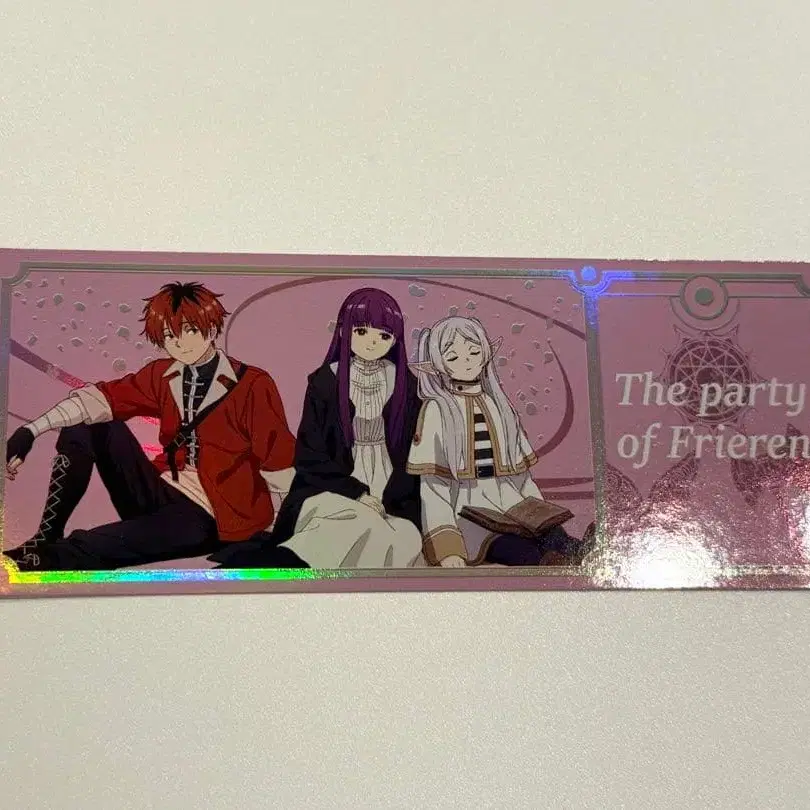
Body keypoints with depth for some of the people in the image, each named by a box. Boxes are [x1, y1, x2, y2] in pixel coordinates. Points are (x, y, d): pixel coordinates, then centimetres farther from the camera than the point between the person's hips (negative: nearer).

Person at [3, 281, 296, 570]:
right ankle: (47, 536, -13)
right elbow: (105, 396, -8)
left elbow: (280, 463, -13)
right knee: (84, 421, -7)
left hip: (205, 516, -7)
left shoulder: (253, 385, -10)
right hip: (159, 493, 7)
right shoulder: (162, 375, 7)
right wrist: (32, 430, -21)